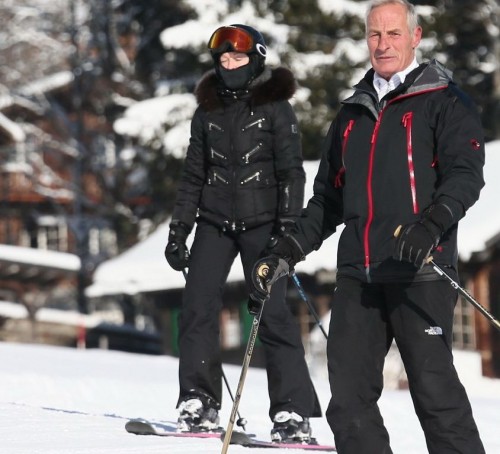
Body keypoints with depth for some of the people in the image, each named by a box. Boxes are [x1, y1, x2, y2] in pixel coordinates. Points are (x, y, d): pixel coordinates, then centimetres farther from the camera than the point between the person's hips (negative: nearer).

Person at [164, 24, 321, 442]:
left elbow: (291, 171, -4)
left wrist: (288, 225, -13)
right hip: (215, 220, 4)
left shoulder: (274, 106, -1)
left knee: (272, 313, -9)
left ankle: (293, 412, -7)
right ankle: (199, 403, -1)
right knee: (197, 306, -8)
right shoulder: (208, 112, 12)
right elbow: (193, 175, 16)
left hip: (261, 222, -4)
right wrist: (178, 230, 10)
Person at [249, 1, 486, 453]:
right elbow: (328, 198, 27)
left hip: (420, 272, -6)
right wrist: (287, 253, 17)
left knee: (433, 387, -9)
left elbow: (466, 173, -9)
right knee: (349, 397, -1)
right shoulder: (353, 114, 22)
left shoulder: (443, 102, 4)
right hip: (358, 277, 6)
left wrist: (431, 225, -26)